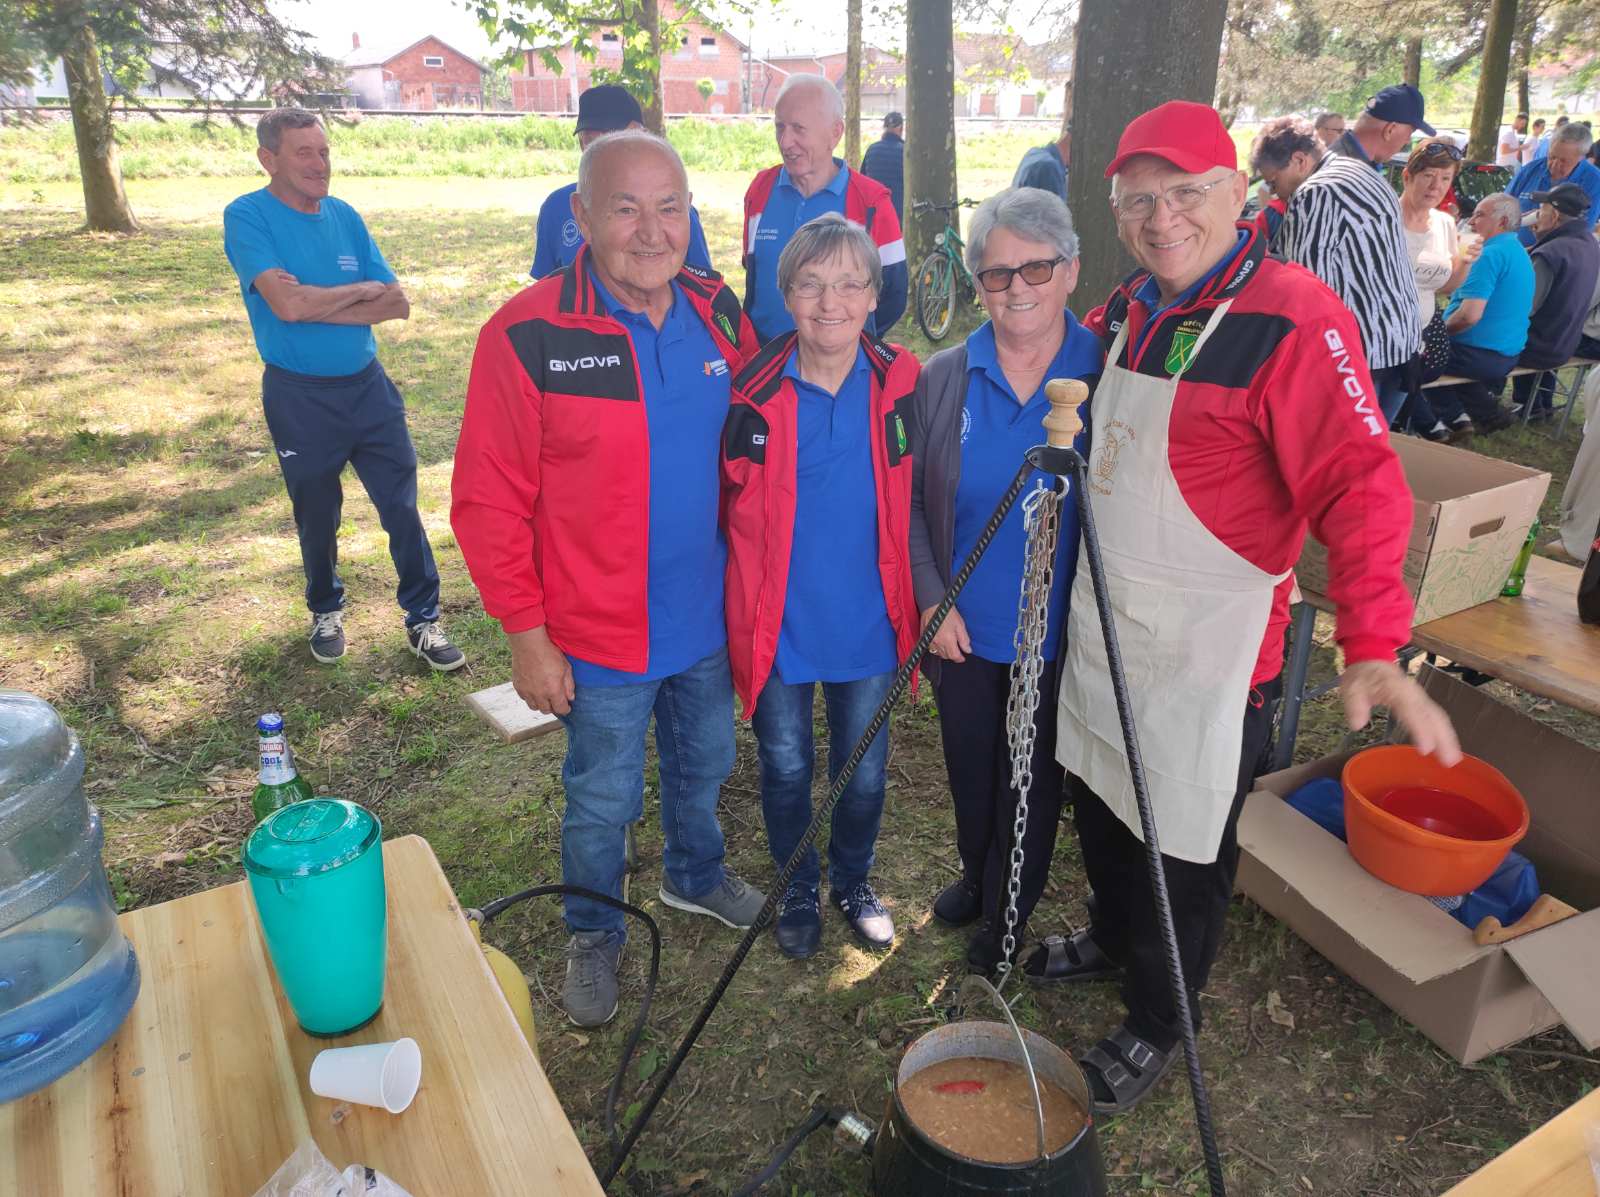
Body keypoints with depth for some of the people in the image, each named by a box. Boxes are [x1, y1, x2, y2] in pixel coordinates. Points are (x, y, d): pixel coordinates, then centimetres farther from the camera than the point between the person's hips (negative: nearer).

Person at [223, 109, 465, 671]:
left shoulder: (345, 216, 5)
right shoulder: (247, 216, -9)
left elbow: (398, 303, -3)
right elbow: (288, 304, -23)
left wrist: (319, 305, -16)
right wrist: (361, 291, -10)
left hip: (368, 386, 3)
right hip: (299, 397, -3)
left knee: (402, 507, 3)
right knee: (317, 516, 13)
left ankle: (424, 621, 15)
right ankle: (326, 611, 35)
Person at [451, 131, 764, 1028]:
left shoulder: (718, 312, -3)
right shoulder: (529, 337, -18)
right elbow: (488, 502, -14)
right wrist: (526, 633, -14)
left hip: (709, 617, 5)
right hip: (602, 635, -4)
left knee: (706, 762, 25)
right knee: (603, 801, 15)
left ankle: (697, 876, 54)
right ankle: (595, 935, 42)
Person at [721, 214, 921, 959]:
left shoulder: (902, 385, -7)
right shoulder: (751, 392, -12)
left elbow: (916, 504, 4)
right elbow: (725, 509, -1)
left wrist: (922, 600, 4)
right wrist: (740, 605, 0)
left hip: (867, 624, 1)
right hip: (777, 626, -1)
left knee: (864, 773, 17)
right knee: (786, 769, 17)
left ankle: (853, 882, 45)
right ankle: (798, 890, 43)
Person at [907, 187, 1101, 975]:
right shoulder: (942, 379, -4)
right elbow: (911, 499, -1)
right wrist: (932, 598, -8)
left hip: (1059, 633, -2)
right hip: (964, 628, 2)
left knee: (1033, 781, 16)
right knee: (970, 770, 21)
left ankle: (1006, 916, 41)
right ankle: (977, 878, 51)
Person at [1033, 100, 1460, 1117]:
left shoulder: (1297, 318, -18)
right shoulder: (1127, 311, 7)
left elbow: (1361, 486, -25)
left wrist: (1373, 646, -34)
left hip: (1211, 645, -7)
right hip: (1104, 616, 7)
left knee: (1185, 844, 9)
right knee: (1101, 796, 24)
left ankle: (1158, 1026, 33)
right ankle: (1115, 937, 52)